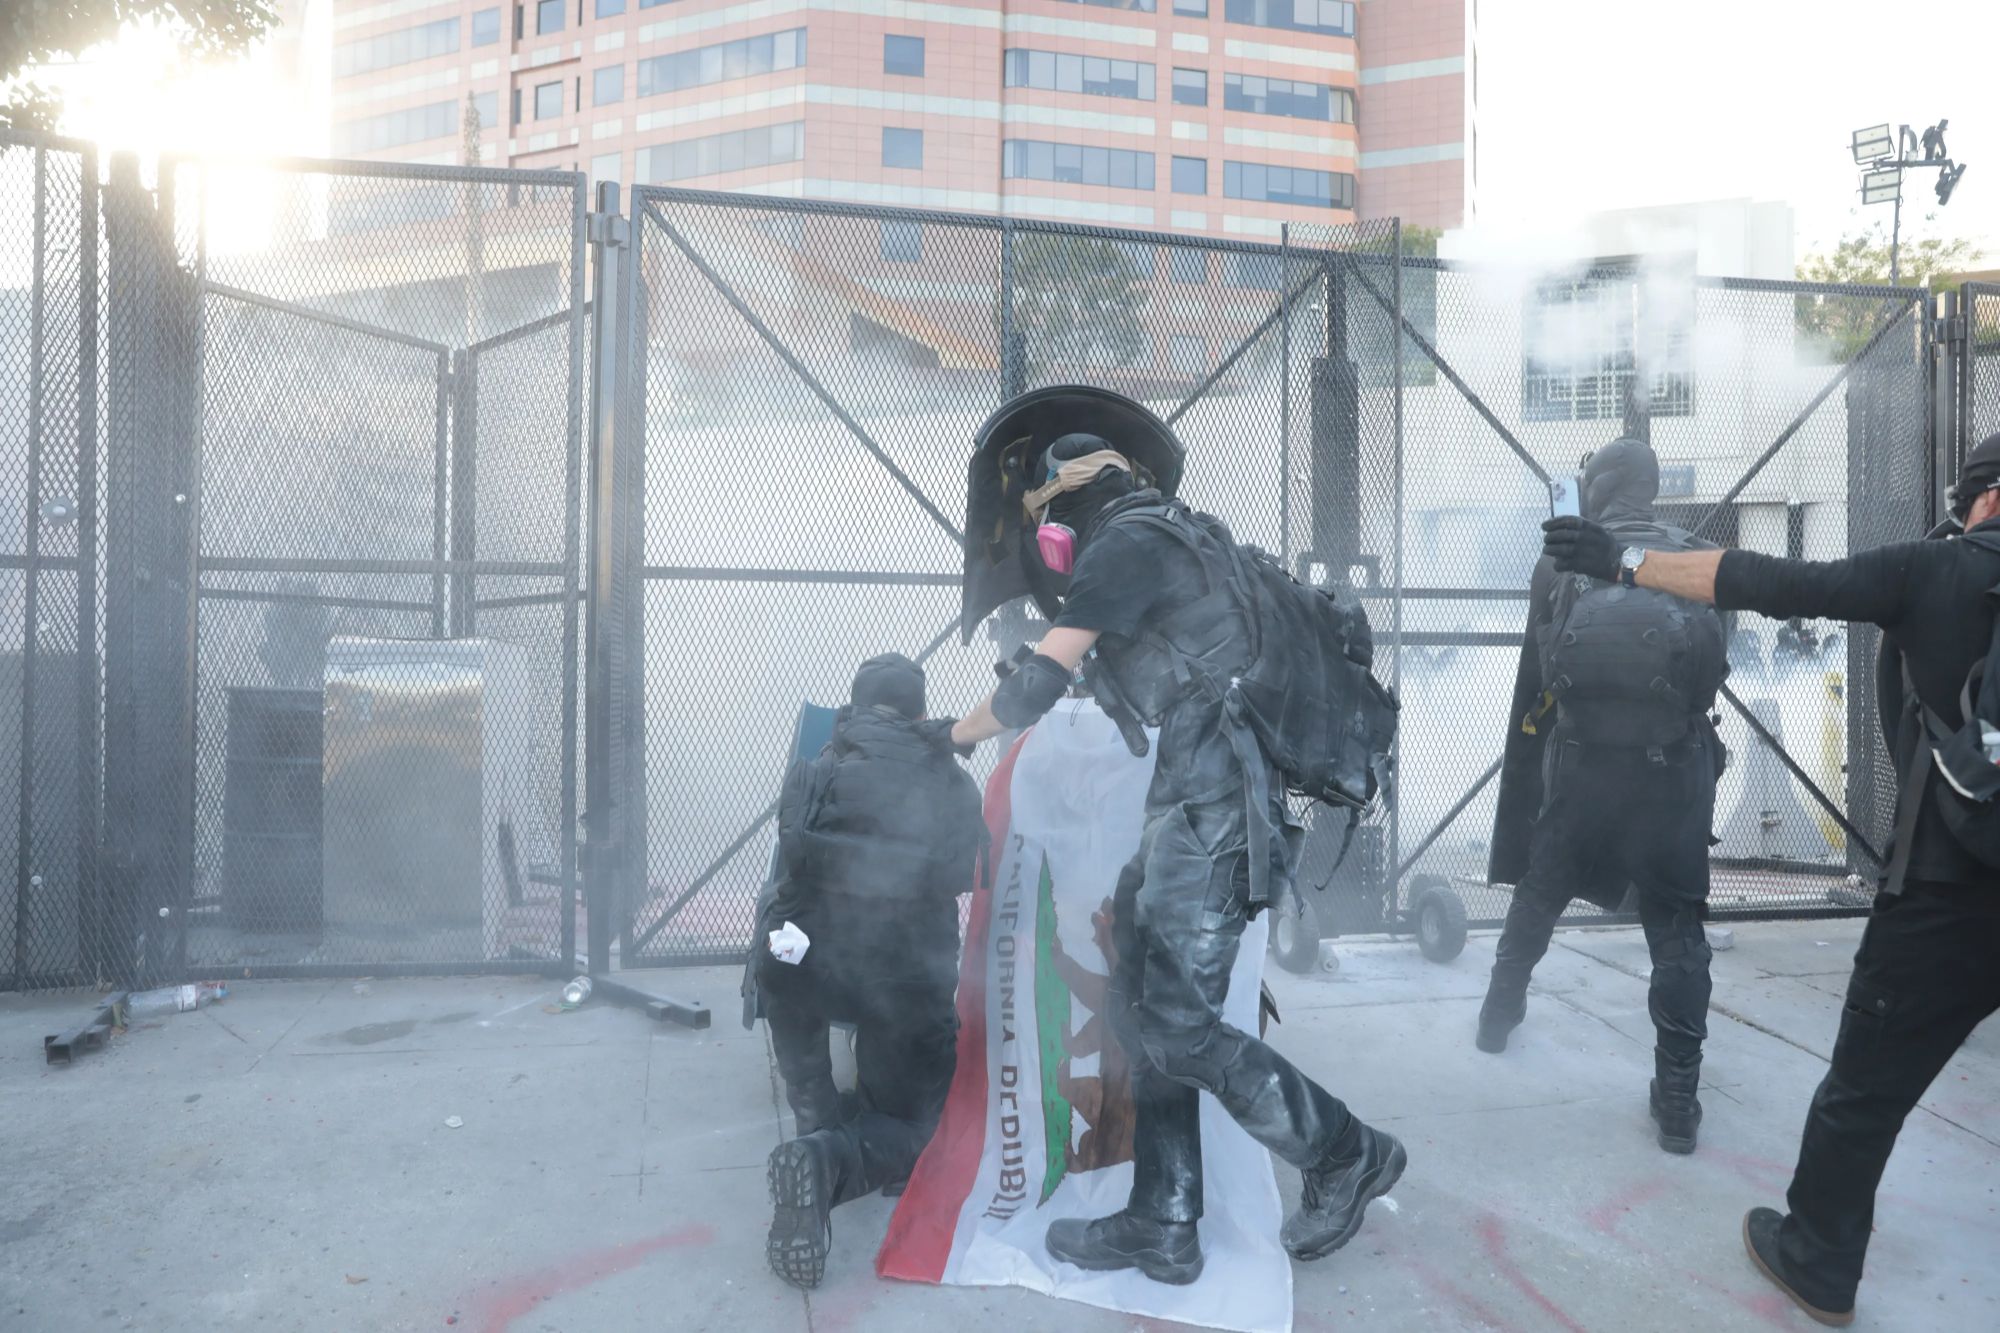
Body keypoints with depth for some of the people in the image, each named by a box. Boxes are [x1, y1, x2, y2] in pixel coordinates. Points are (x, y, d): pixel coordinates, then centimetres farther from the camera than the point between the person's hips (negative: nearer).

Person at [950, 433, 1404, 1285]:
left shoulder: (1125, 542, -8)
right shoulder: (1176, 543, 22)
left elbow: (1038, 684, -13)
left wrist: (952, 736, 3)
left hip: (1211, 813, -10)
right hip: (1202, 807, 10)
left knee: (1174, 1025, -5)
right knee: (1144, 1012, 10)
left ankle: (1344, 1156, 13)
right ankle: (1163, 1227, 18)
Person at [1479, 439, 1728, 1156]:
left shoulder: (1560, 564, 5)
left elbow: (1533, 679, 6)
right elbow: (1717, 664, 7)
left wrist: (1525, 780, 14)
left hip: (1581, 757, 0)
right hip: (1677, 762, 0)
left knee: (1538, 893, 20)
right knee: (1677, 927, 7)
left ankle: (1499, 1014, 35)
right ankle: (1678, 1101, 7)